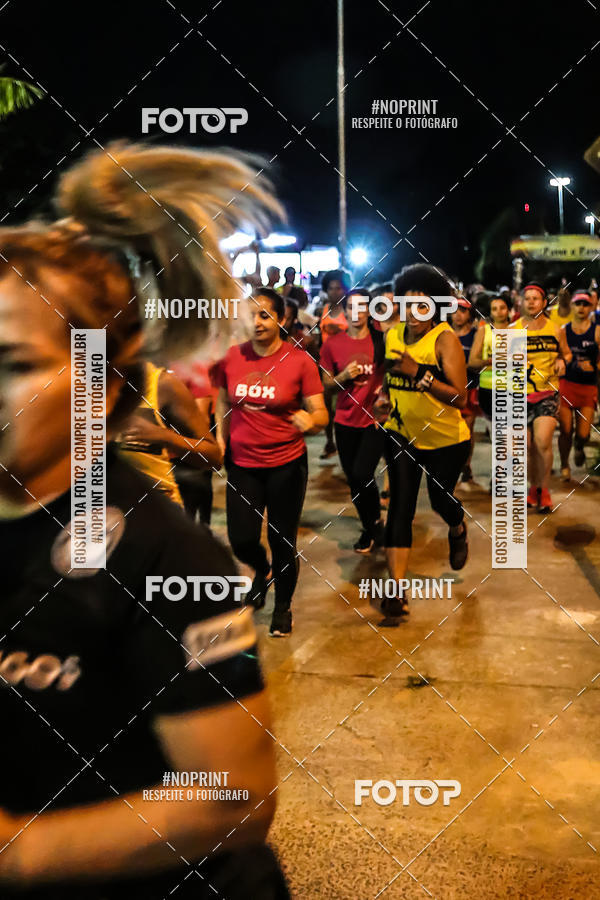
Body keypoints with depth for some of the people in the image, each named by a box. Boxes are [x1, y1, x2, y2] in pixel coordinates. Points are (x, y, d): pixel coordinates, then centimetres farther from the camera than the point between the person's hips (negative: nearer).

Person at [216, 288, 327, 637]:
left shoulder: (300, 361, -10)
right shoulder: (232, 357, -2)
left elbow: (321, 415, -10)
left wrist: (311, 421, -32)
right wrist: (221, 439, 6)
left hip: (286, 464, -2)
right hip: (242, 463, 3)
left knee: (283, 543, 6)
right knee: (242, 540, 1)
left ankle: (283, 607, 32)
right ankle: (263, 570, 39)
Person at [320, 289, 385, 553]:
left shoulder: (381, 340, -5)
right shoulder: (333, 343, 0)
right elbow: (326, 384, 5)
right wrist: (344, 376, -13)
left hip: (375, 419, -3)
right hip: (346, 422, 3)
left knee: (362, 475, -16)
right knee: (353, 481, 11)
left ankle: (374, 523, 11)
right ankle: (370, 530, 32)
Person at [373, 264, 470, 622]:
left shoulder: (445, 340, -21)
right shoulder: (392, 335, -3)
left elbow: (459, 398, -28)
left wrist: (419, 373, -37)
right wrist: (384, 397, -4)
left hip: (446, 439, -3)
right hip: (402, 434, 4)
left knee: (441, 499, 14)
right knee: (400, 506, -6)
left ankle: (458, 531, 54)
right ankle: (398, 592, -3)